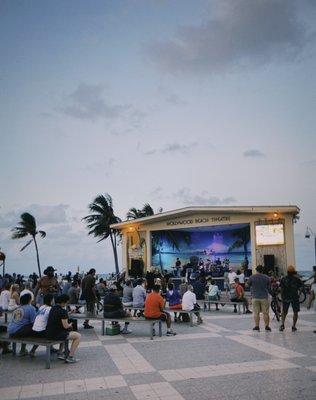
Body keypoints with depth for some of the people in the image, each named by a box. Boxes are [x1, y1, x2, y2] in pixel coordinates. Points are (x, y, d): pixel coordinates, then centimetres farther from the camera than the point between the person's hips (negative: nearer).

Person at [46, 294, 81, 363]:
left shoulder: (53, 308, 10)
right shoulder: (63, 311, -17)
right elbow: (65, 326, -18)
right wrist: (70, 325, 5)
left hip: (48, 334, 9)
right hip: (56, 335, -9)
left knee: (65, 333, 37)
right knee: (78, 336, 2)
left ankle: (60, 353, 30)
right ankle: (70, 357, 0)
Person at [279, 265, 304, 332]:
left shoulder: (283, 279, -3)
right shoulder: (296, 279, -6)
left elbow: (281, 289, -3)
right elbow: (302, 286, 7)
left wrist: (282, 298, 4)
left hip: (285, 297, 1)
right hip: (295, 297, -1)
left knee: (284, 311, 13)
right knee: (295, 312, 11)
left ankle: (282, 324, -5)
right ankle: (294, 326, 6)